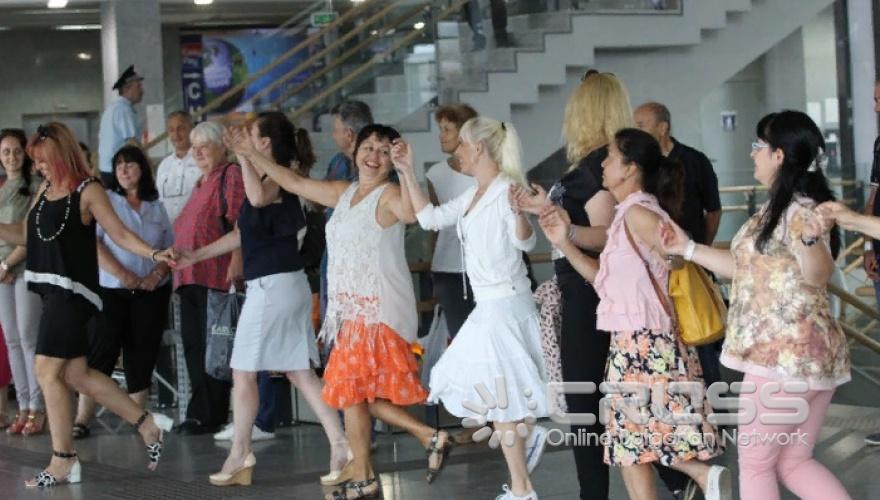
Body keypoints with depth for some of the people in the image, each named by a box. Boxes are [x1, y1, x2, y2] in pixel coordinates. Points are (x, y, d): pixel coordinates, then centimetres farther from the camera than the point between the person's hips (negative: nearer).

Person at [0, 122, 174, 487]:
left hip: (72, 290, -8)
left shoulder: (87, 190, -7)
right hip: (51, 289, 8)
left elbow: (119, 233, -7)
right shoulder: (45, 190, 14)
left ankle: (63, 460, -3)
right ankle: (148, 424, 18)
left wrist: (154, 254, -20)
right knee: (75, 374, 8)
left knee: (48, 370, -10)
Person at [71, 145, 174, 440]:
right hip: (111, 291, -3)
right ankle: (82, 421, -9)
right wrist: (123, 275, -16)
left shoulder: (156, 207, 13)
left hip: (151, 293, 3)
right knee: (100, 353, -9)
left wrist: (157, 275, -6)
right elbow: (92, 242, -8)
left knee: (141, 357, 4)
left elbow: (170, 249, 13)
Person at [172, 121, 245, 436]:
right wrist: (172, 264, 25)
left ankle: (210, 415, -1)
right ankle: (199, 413, 14)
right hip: (189, 276, 9)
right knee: (193, 344, 9)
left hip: (216, 275, -9)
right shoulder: (201, 183, 24)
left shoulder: (231, 175, -5)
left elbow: (239, 223, -14)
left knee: (212, 346, -5)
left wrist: (235, 264, -22)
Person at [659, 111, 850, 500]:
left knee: (755, 463, 4)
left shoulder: (798, 211, -17)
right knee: (793, 463, 14)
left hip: (784, 355, -10)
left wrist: (810, 240, -53)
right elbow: (748, 268, 23)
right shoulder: (779, 208, 14)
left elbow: (818, 274, -32)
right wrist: (688, 249, 24)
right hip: (812, 355, 10)